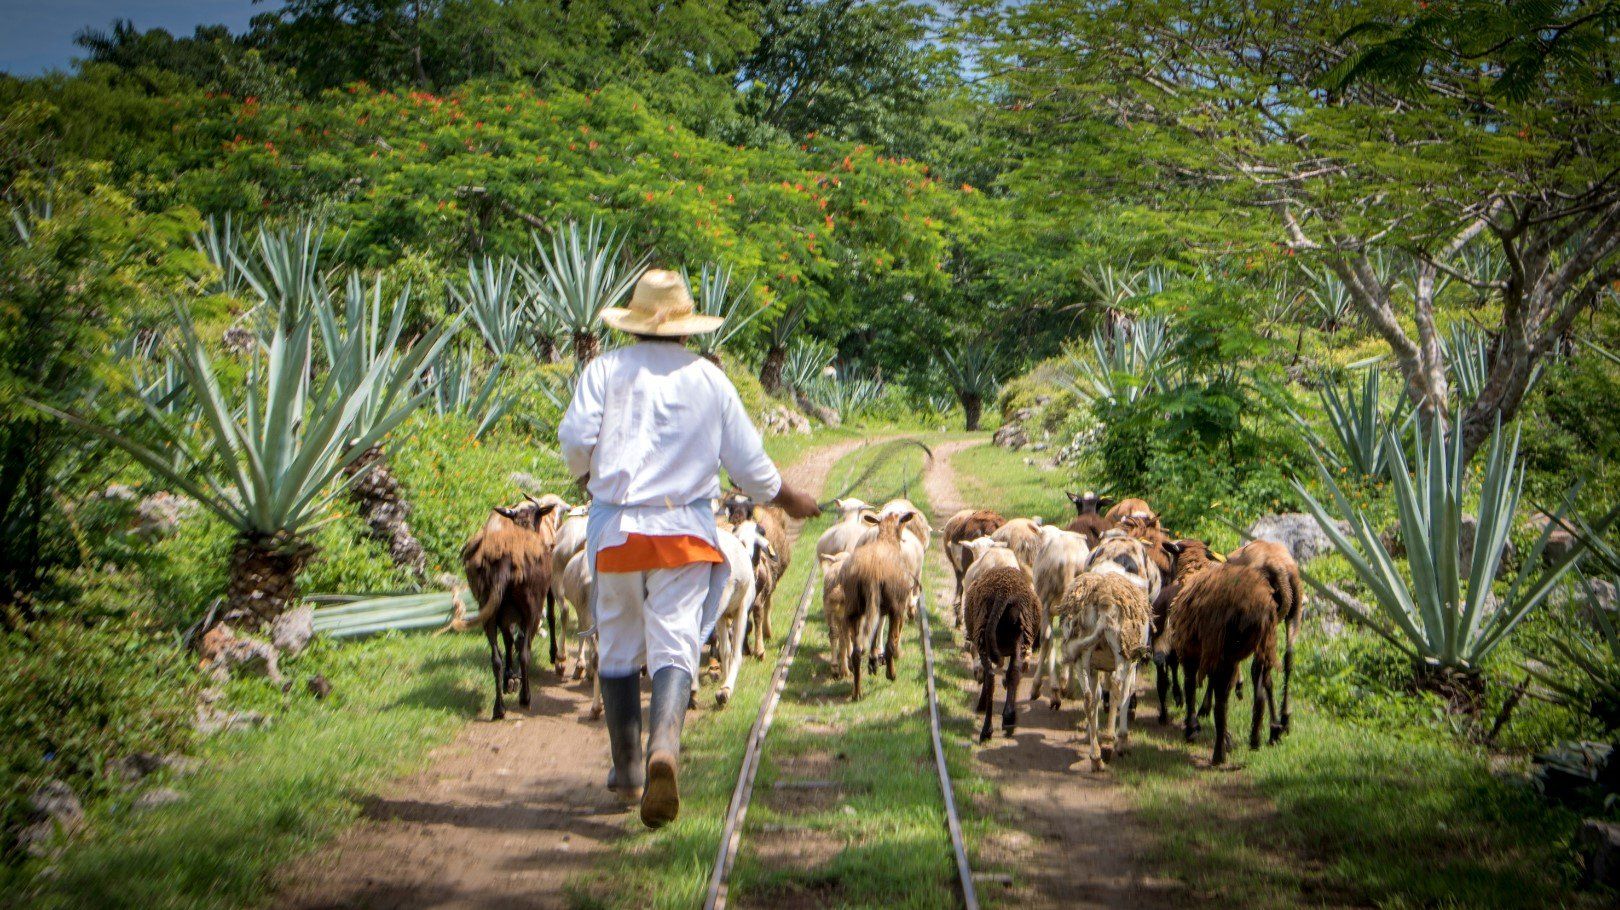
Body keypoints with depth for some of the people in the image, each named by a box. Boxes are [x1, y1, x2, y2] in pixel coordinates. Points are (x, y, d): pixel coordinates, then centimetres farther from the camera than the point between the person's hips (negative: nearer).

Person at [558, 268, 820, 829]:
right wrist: (790, 501, 26)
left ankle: (627, 774, 24)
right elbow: (749, 464, 8)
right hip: (686, 529, 0)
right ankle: (664, 747, -31)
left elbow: (575, 437, -7)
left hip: (616, 525, 0)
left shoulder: (606, 370, 4)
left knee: (618, 651, 13)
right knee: (675, 648, -4)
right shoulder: (709, 379, 8)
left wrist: (588, 478, 16)